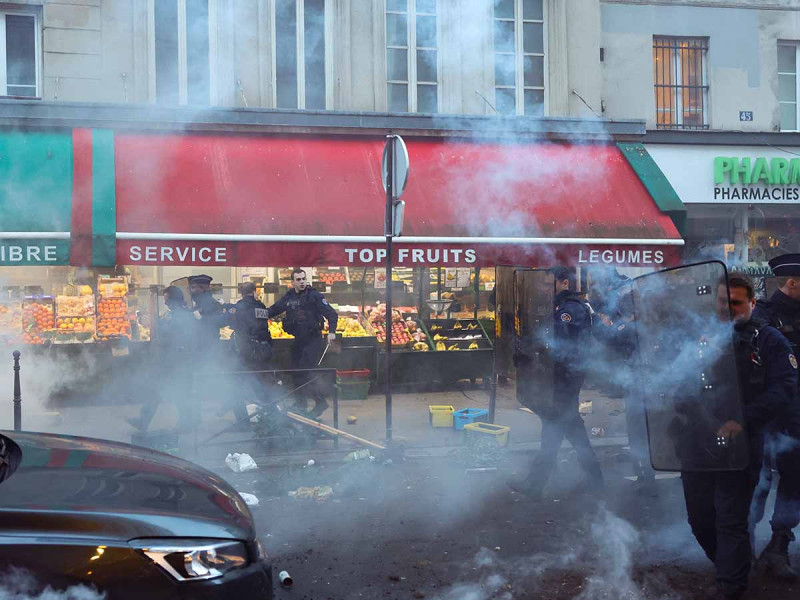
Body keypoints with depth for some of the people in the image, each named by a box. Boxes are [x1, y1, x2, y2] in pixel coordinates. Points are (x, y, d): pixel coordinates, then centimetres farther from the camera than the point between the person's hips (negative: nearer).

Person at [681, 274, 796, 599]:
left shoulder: (768, 340, 1)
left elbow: (783, 387, -11)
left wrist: (742, 421, -21)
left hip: (739, 445, -4)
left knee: (731, 521, -1)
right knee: (699, 517, 13)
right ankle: (727, 568, 36)